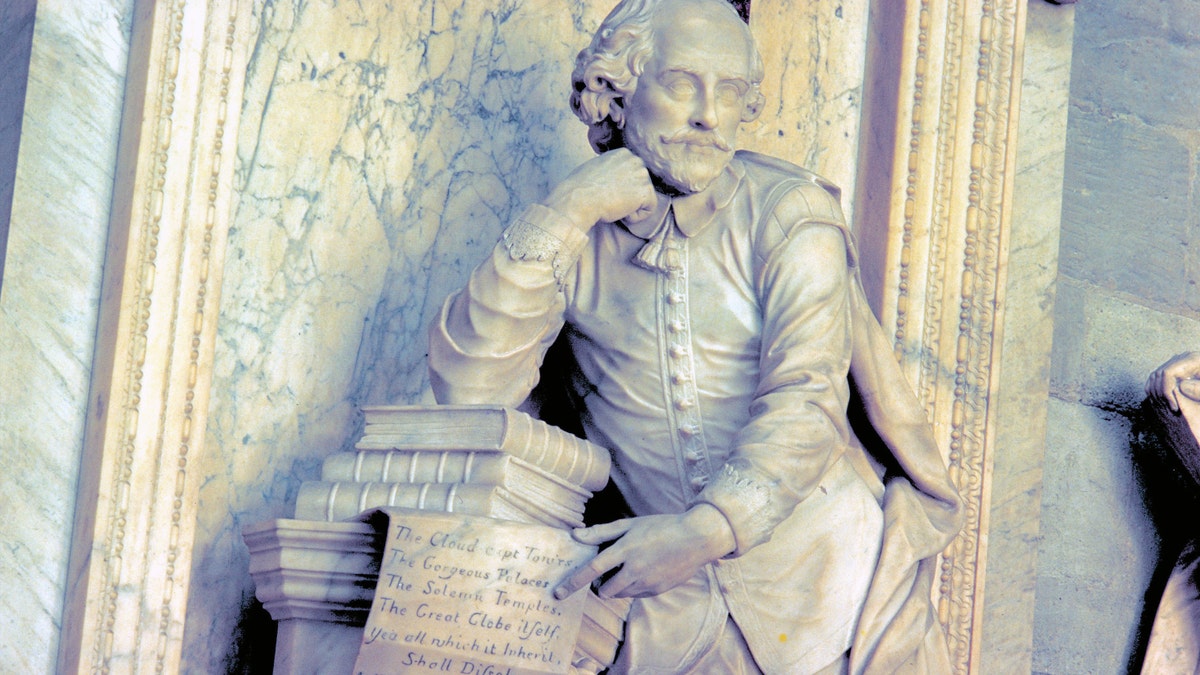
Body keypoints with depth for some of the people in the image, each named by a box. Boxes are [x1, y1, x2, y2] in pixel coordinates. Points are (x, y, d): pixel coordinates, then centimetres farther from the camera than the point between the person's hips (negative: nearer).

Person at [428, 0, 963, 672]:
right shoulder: (576, 237, 4)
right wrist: (560, 218, -14)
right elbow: (467, 389, -8)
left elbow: (806, 401, -14)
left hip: (826, 560, -1)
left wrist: (709, 526, -30)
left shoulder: (787, 209, -3)